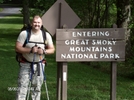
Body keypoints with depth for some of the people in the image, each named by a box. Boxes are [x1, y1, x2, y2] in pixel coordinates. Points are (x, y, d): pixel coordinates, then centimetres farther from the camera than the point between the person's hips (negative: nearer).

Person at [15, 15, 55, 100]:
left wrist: (44, 51, -20)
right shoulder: (24, 34, -8)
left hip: (39, 65, 2)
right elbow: (17, 48, -12)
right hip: (26, 64, -2)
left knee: (37, 87, 8)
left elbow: (52, 49, 1)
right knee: (22, 86, -7)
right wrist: (30, 50, -24)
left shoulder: (46, 35, 0)